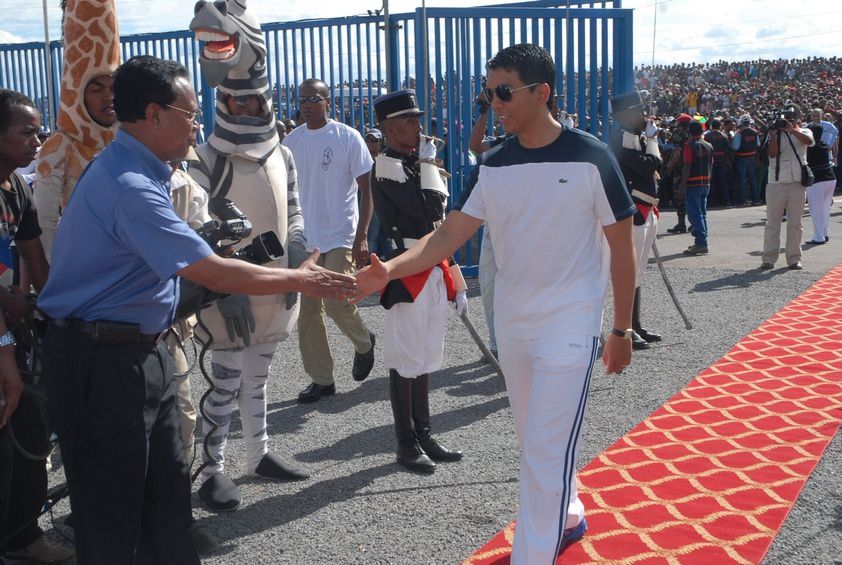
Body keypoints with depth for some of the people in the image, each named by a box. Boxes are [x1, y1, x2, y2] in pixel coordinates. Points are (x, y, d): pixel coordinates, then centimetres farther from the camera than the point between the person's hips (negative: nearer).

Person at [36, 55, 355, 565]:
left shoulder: (138, 172, 10)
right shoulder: (128, 185, -24)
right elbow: (211, 274, -25)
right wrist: (300, 280, -15)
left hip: (140, 351, 10)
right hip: (102, 364, -10)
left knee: (167, 490, 17)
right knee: (112, 510, 5)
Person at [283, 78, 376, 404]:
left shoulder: (348, 138, -4)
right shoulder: (291, 141, 7)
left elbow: (365, 189, -3)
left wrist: (362, 237, -11)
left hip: (340, 236, -4)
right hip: (303, 239, 5)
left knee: (337, 301, -11)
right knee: (307, 311, 5)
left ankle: (364, 343, 21)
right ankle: (321, 379, 16)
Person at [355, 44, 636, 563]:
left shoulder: (590, 158, -12)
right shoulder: (493, 166, 1)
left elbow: (622, 245, -5)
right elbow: (450, 234, -4)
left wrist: (622, 328, -3)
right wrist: (389, 270, -21)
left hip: (569, 326, -6)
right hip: (510, 324, 6)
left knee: (547, 452, -7)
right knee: (534, 440, 20)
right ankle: (568, 517, 43)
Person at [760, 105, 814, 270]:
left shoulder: (803, 132, 8)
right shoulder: (777, 133, 6)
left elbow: (809, 141, -15)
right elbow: (772, 153, -9)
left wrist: (792, 130, -25)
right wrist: (773, 135, -19)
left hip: (797, 183, 1)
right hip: (776, 183, -1)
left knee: (795, 223, 5)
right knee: (772, 222, 1)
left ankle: (794, 259, 12)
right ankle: (768, 259, 5)